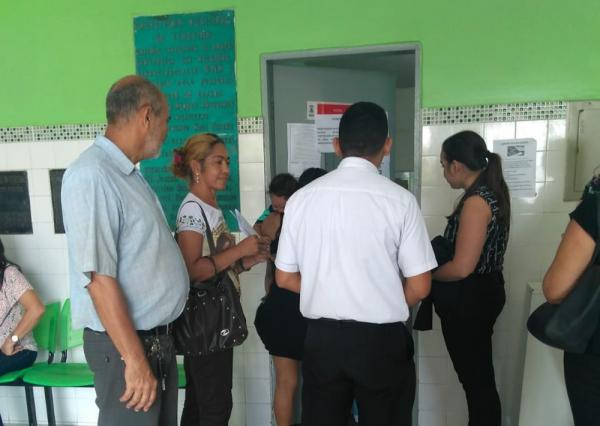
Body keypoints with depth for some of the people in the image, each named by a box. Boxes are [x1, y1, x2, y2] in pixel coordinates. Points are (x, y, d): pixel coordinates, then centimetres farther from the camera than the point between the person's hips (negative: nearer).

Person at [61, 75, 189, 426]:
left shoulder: (130, 174, 8)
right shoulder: (91, 175, -20)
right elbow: (99, 277, -23)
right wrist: (135, 359, -20)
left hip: (159, 337, 9)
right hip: (125, 344, -8)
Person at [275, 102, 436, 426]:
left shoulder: (301, 198, -5)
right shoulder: (399, 199, -12)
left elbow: (285, 278, 2)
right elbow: (419, 287, -8)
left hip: (321, 338, 2)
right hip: (381, 340, -2)